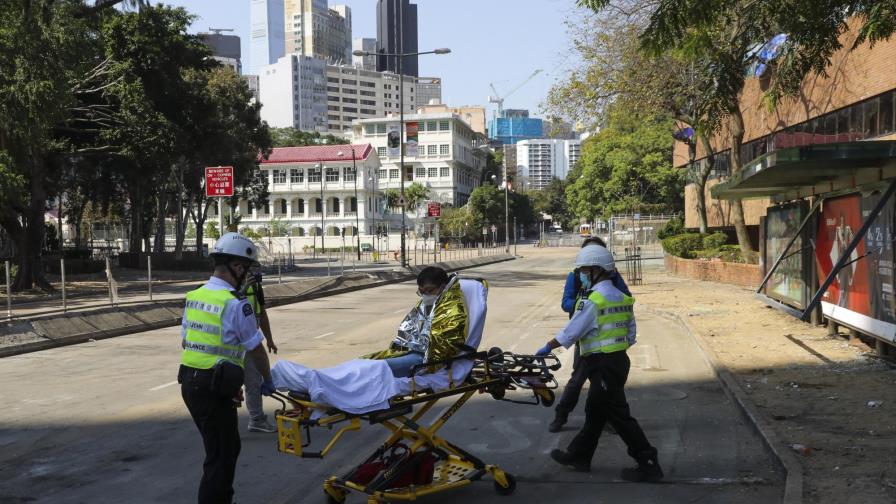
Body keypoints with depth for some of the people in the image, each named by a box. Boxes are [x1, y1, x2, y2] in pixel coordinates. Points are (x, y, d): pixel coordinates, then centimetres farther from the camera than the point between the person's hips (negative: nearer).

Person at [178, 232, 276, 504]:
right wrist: (267, 381, 8)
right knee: (220, 456, 3)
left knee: (228, 447, 23)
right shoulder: (236, 304, -15)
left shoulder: (193, 296, 9)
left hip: (189, 382, 8)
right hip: (215, 389, -8)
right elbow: (256, 350, -7)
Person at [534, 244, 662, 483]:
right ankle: (578, 455, 30)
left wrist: (547, 348, -2)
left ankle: (648, 464, -1)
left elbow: (570, 332, -14)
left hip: (603, 364, -9)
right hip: (619, 359, 9)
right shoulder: (622, 298, 10)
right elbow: (631, 334, 13)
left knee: (618, 414, -4)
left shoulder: (593, 301, -17)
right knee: (595, 410, 18)